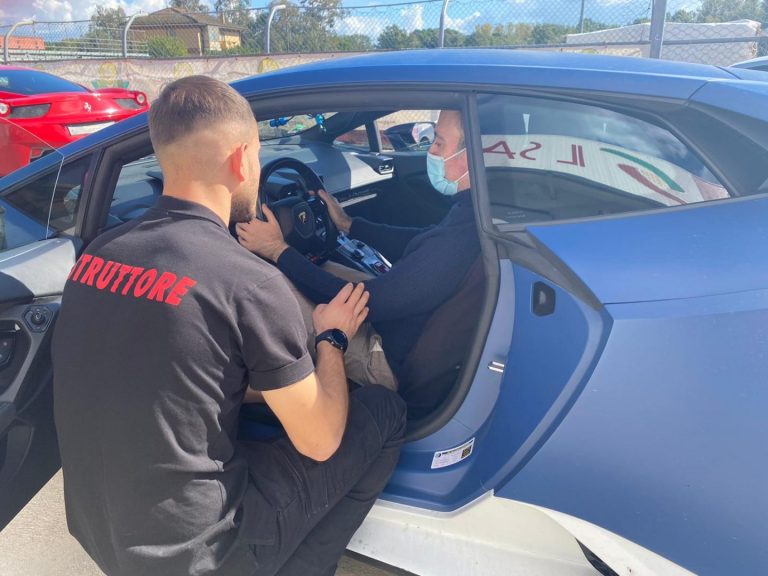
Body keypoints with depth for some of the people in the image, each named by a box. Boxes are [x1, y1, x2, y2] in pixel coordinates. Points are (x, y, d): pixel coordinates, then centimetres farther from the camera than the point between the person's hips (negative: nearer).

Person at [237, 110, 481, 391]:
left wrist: (277, 251, -17)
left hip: (396, 366, -9)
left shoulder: (458, 241, -34)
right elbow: (415, 242, 14)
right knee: (328, 270, 18)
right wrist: (347, 224, 23)